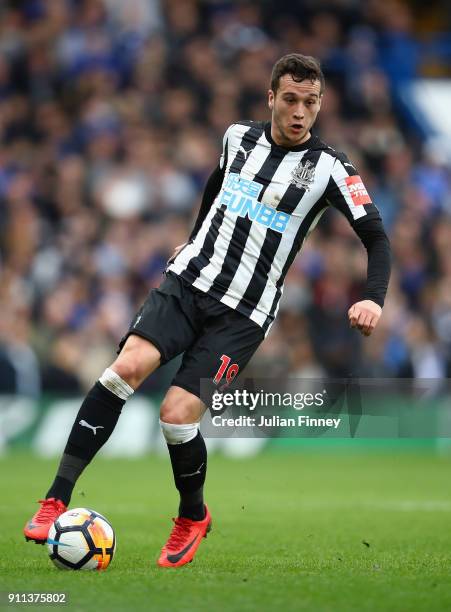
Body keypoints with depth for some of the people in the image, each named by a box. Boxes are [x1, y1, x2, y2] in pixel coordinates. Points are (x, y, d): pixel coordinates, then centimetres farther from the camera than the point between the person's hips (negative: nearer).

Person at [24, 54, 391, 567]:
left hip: (243, 314, -3)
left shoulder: (328, 167, -5)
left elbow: (375, 236, -5)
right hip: (189, 280, 3)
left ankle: (193, 517, 14)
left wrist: (373, 298, -21)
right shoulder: (239, 136, 7)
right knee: (129, 365, -23)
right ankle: (57, 497, -21)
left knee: (177, 414, -16)